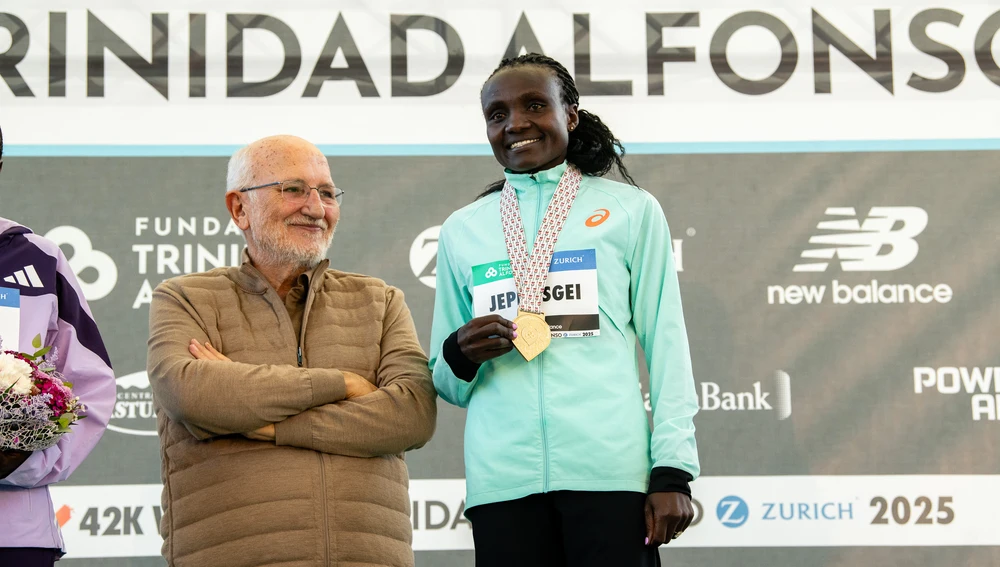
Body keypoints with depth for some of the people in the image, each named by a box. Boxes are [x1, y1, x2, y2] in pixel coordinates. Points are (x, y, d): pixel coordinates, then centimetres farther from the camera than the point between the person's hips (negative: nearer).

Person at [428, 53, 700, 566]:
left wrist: (673, 470, -3)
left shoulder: (631, 210, 9)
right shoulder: (461, 230, 15)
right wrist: (460, 356, -4)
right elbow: (446, 384, 19)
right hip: (502, 479, 2)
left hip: (611, 470, -2)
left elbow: (666, 346, 6)